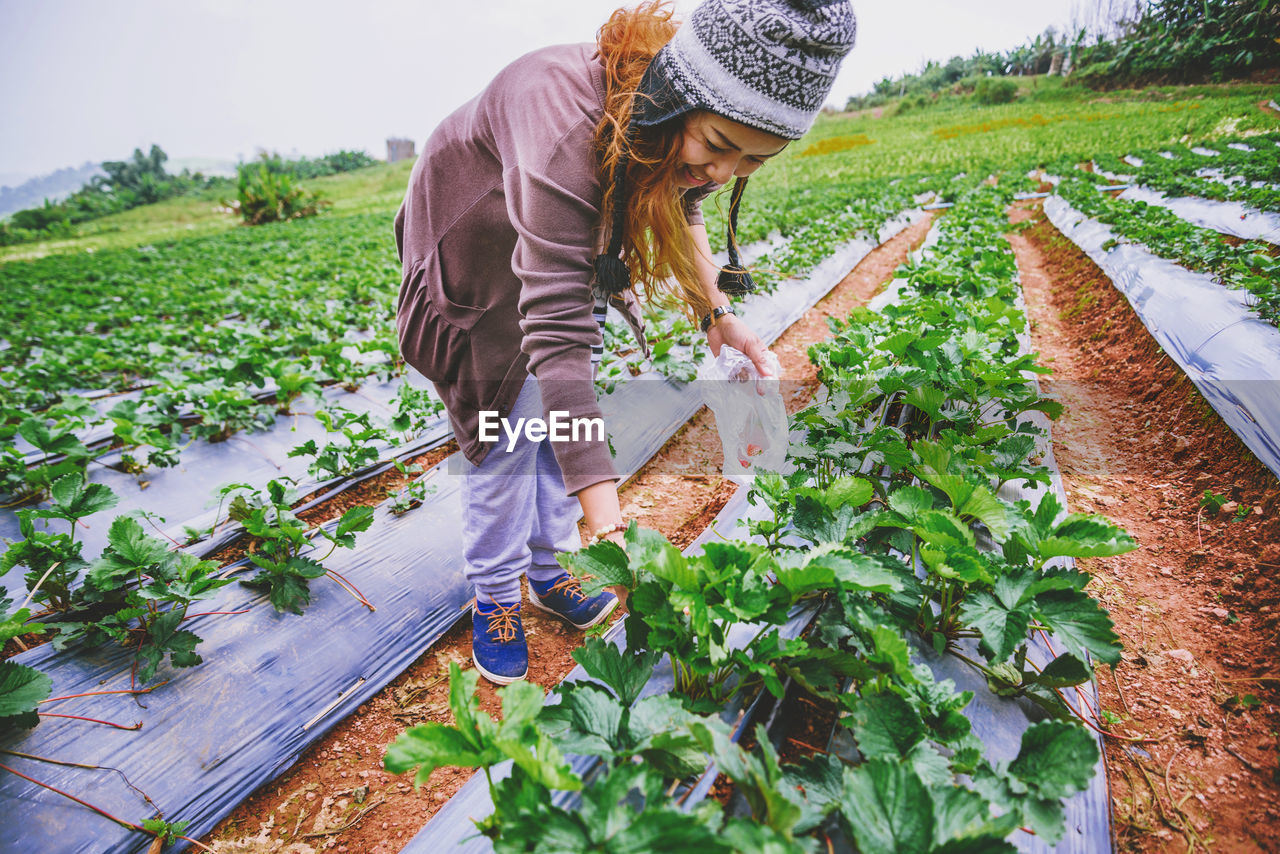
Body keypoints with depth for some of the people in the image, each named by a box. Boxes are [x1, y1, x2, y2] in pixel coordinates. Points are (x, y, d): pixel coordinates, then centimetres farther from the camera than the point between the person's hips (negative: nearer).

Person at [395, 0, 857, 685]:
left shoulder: (687, 124, -21)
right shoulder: (571, 133, -44)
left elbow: (679, 205, 3)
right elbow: (558, 338, -49)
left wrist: (715, 310, -10)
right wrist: (608, 527, -51)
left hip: (570, 234, 6)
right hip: (476, 246, -5)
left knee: (564, 414, 5)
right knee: (509, 425, -7)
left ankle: (549, 569, 23)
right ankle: (495, 596, 14)